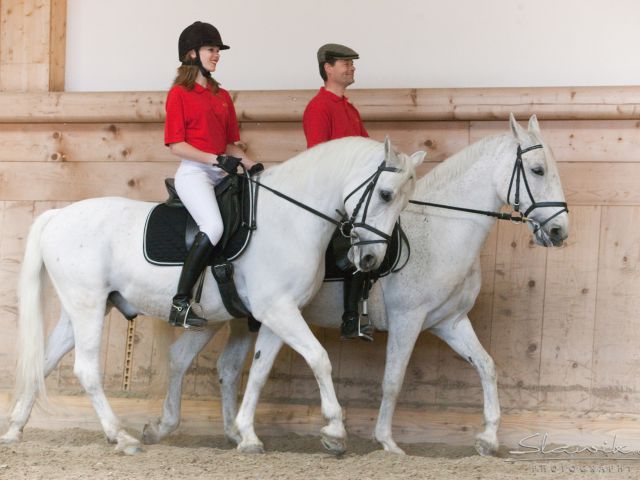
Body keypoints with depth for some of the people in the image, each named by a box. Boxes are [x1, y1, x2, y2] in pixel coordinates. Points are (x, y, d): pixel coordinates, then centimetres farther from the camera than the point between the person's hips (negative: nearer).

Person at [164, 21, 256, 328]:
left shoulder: (222, 96, 19)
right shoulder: (179, 93, -1)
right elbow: (176, 145, -9)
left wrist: (253, 166, 4)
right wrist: (217, 159, -17)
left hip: (221, 175, 8)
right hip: (194, 173, -8)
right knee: (213, 227, -30)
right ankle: (180, 303, -29)